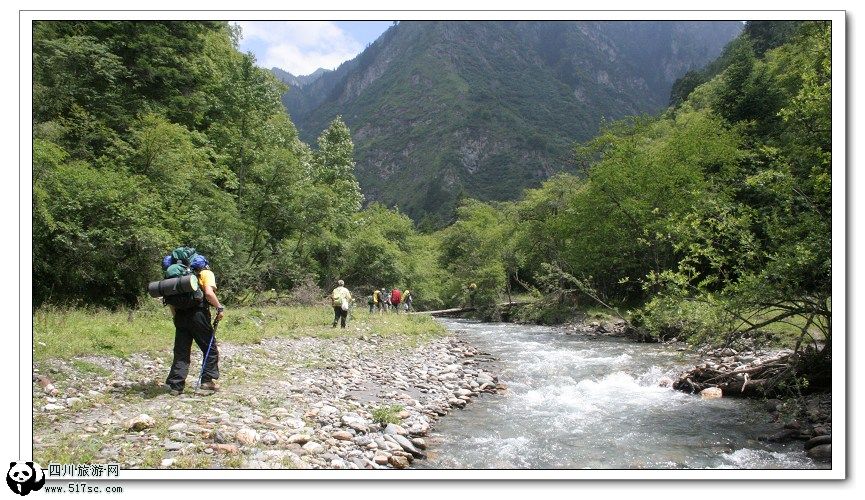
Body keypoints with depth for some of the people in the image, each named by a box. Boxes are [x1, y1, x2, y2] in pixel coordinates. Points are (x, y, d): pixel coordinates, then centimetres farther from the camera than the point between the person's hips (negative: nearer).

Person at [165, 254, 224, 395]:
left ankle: (176, 385, 8)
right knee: (210, 349, 9)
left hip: (181, 315, 6)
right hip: (198, 314, -5)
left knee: (181, 352, 10)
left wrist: (176, 316, 22)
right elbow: (209, 293, -15)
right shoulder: (206, 274, 4)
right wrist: (220, 308, -7)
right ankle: (207, 381, 7)